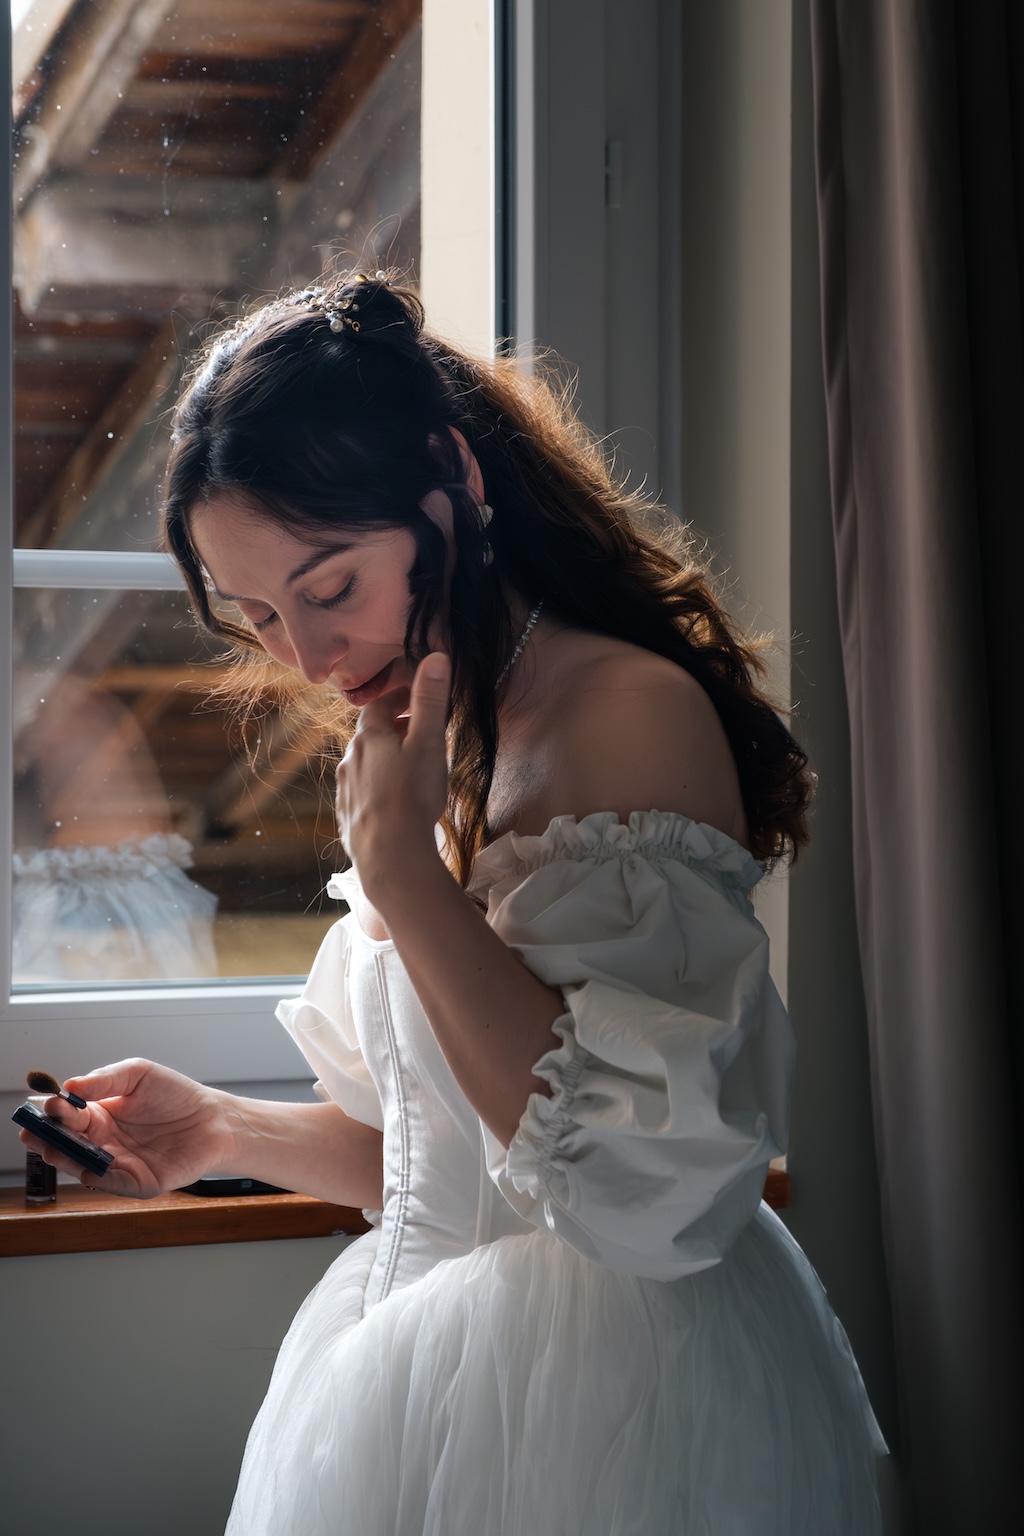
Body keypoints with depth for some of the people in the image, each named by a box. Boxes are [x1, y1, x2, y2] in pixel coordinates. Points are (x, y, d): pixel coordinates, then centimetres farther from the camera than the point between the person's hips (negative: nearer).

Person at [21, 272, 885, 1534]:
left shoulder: (633, 715, -17)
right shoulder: (448, 745, 9)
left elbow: (646, 1191, -26)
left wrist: (400, 867, -22)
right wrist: (226, 1130, 3)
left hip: (616, 1414, -8)